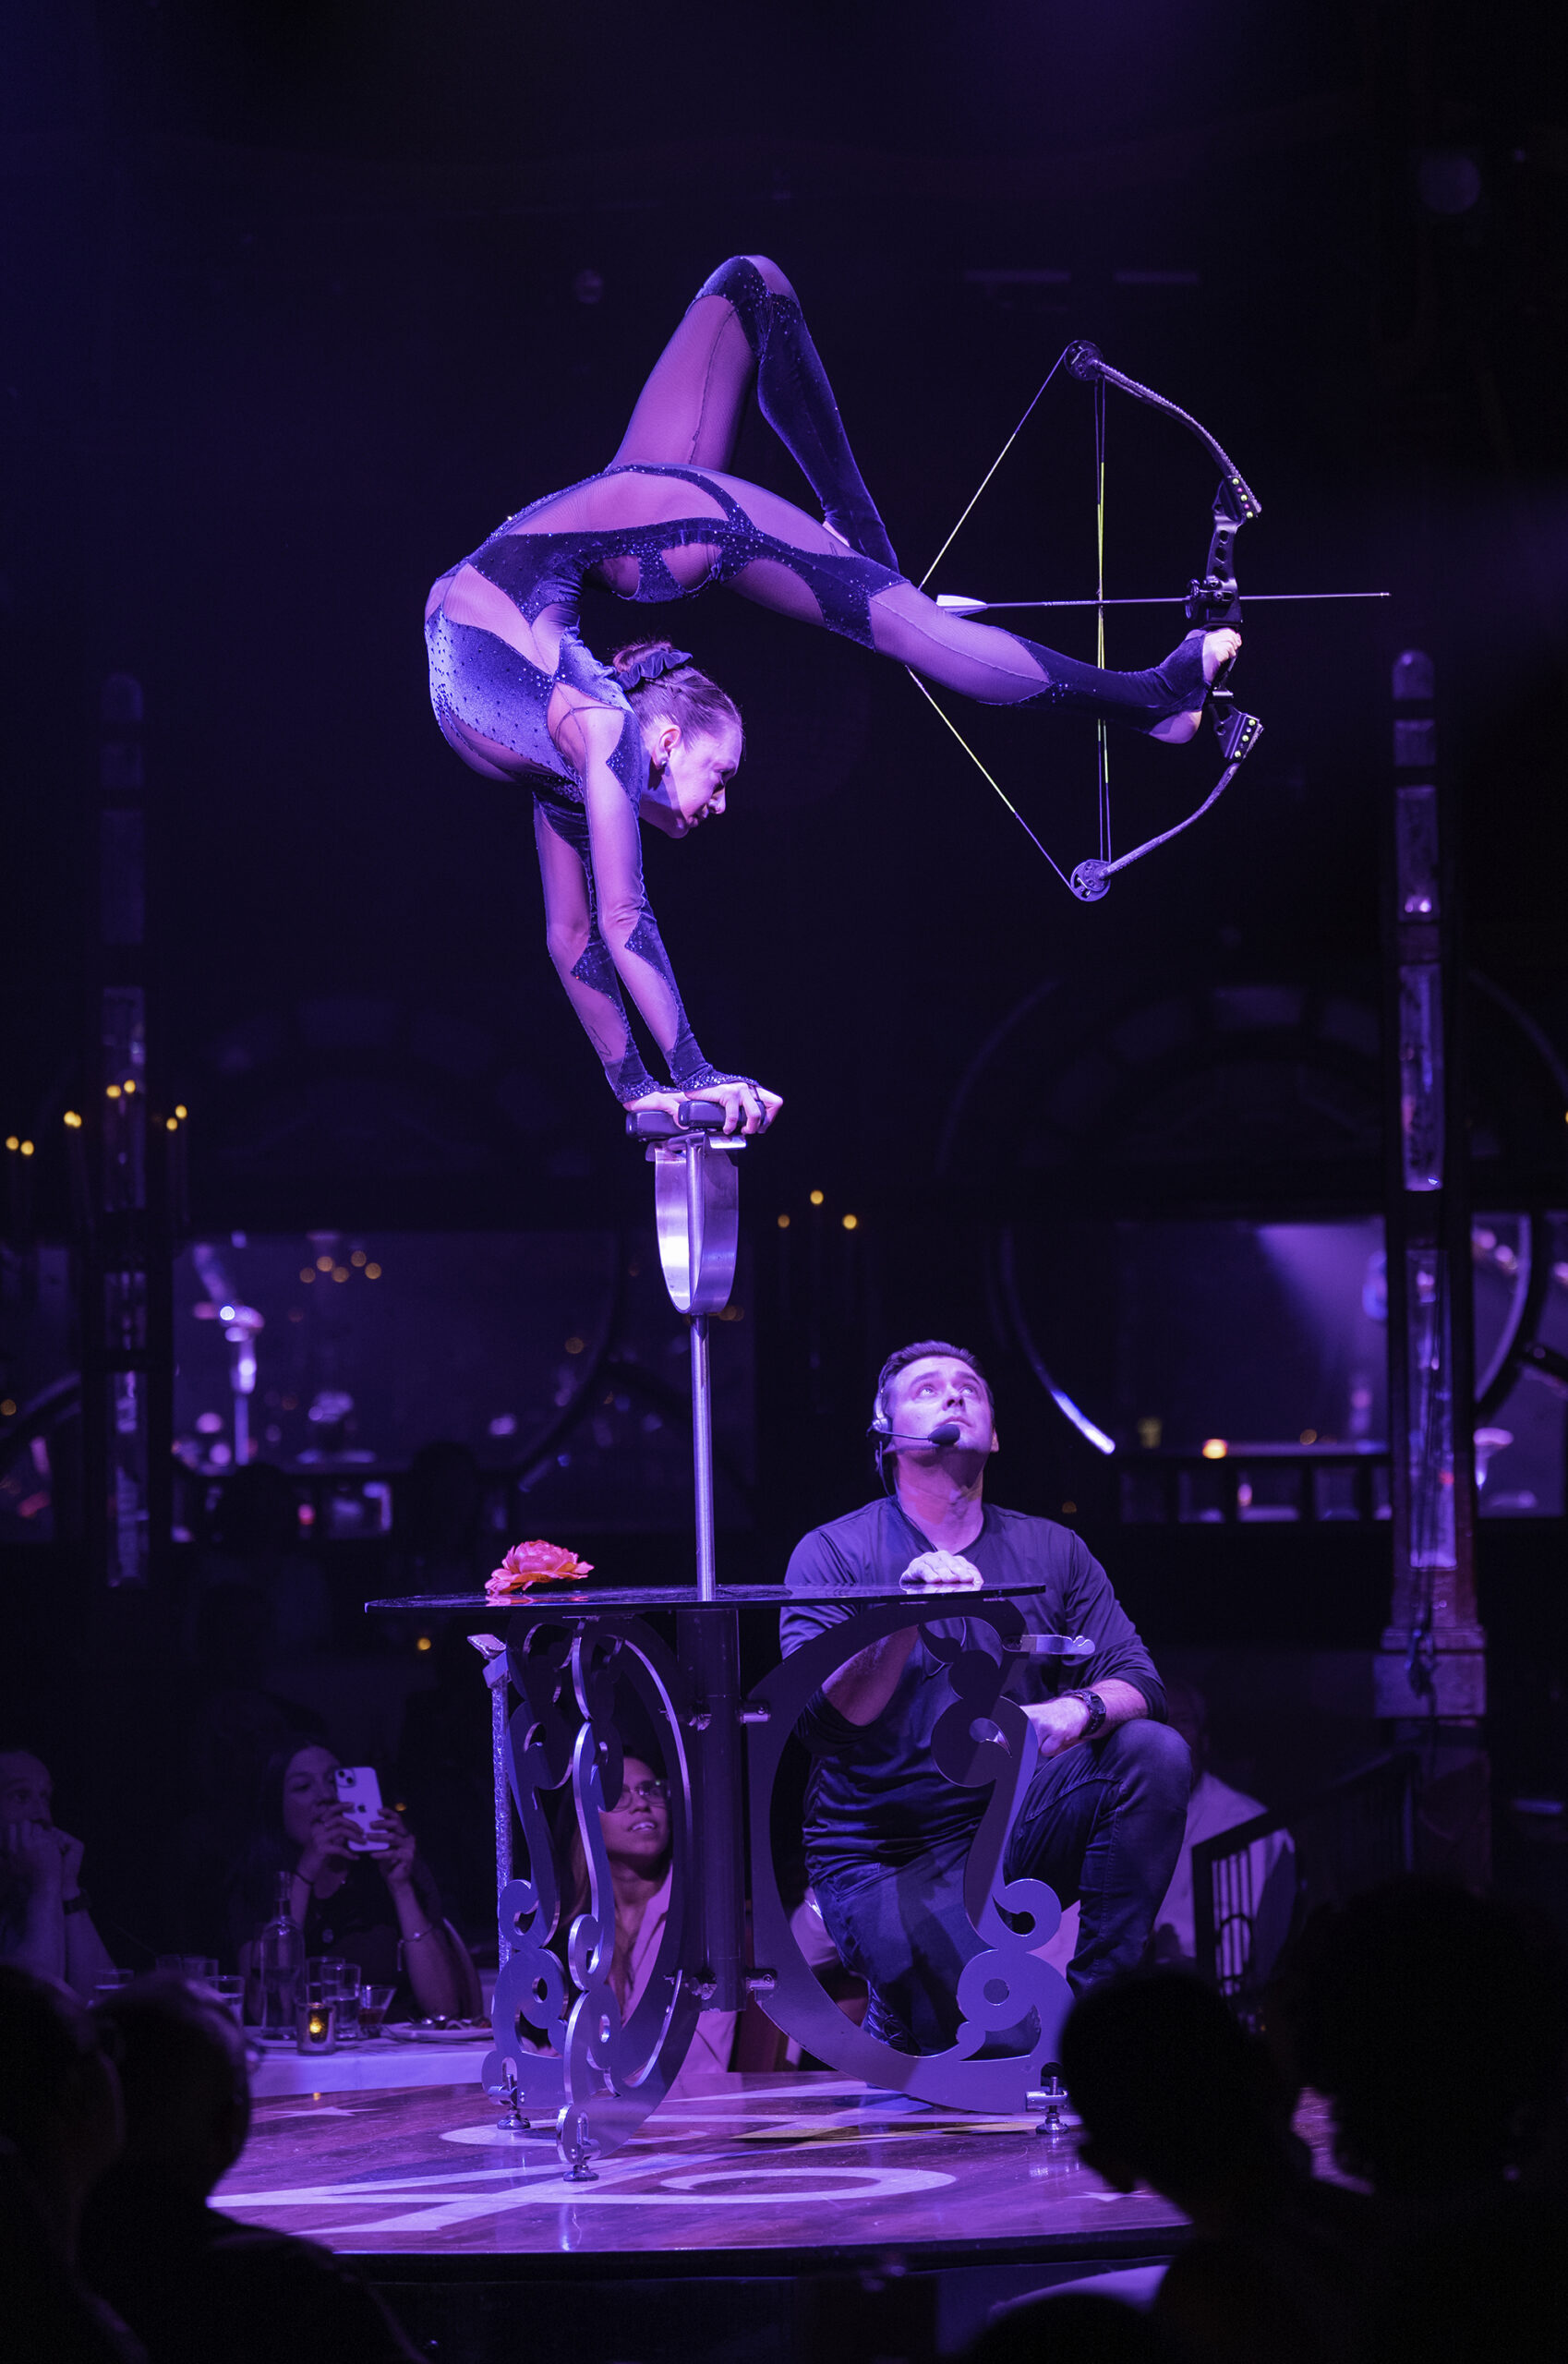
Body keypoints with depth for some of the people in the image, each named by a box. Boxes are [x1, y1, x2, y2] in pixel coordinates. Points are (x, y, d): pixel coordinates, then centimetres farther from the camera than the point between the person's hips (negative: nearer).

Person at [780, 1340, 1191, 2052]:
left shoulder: (1050, 1550, 9)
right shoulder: (832, 1553, -2)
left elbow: (1136, 1678, -1)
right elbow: (818, 1718, -15)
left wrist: (1081, 1710, -25)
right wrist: (905, 1621, -30)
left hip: (1013, 1827, 4)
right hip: (885, 1853, -4)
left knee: (1155, 1751, -23)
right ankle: (892, 2025, 8)